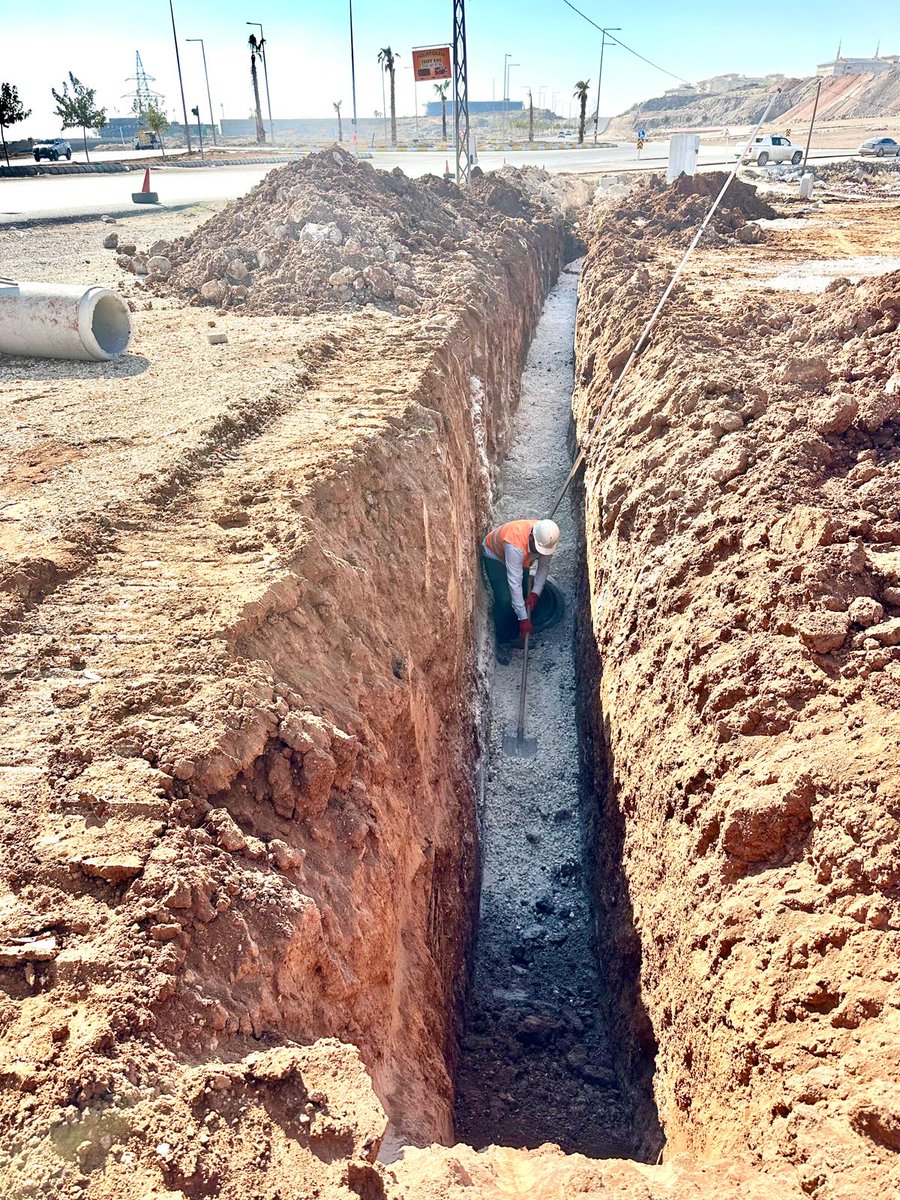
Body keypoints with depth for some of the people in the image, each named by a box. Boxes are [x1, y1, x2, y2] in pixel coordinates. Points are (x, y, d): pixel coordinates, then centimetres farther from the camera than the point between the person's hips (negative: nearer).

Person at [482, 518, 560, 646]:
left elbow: (544, 567, -12)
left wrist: (535, 593, -25)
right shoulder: (516, 545, -46)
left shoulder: (547, 539, -28)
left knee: (524, 594, 3)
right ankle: (505, 641, 3)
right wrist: (523, 618, -41)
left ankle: (517, 635, 22)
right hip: (494, 555, -6)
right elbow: (515, 583, -43)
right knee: (505, 600, -15)